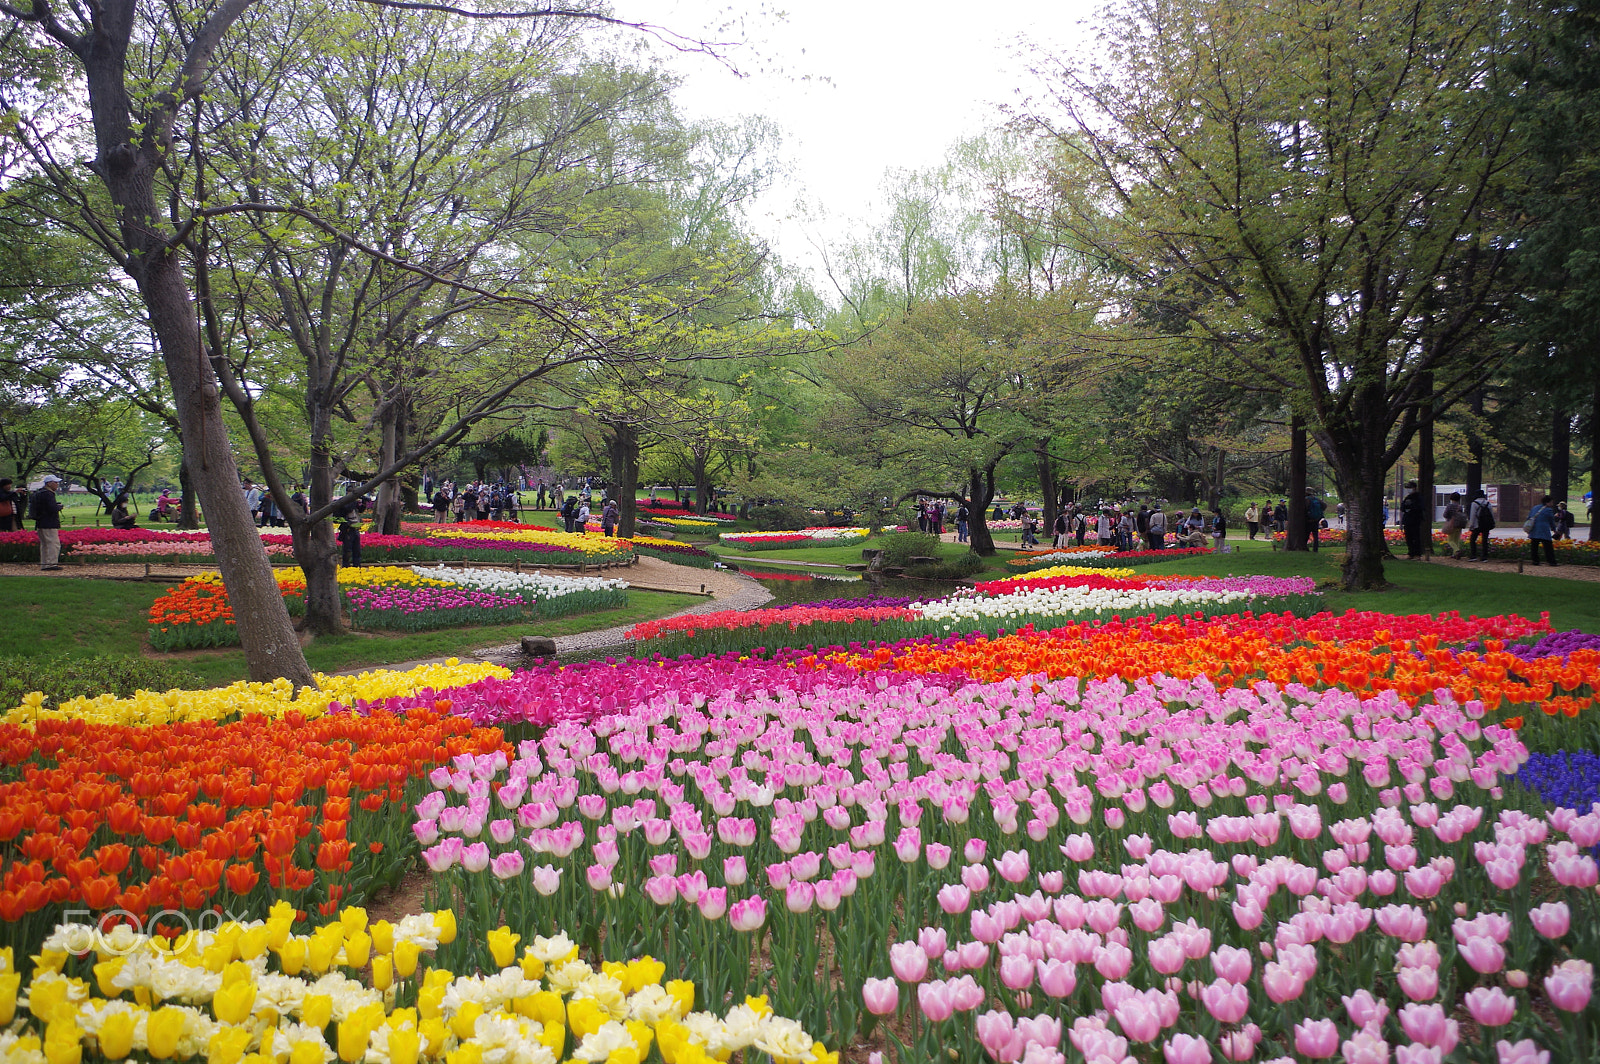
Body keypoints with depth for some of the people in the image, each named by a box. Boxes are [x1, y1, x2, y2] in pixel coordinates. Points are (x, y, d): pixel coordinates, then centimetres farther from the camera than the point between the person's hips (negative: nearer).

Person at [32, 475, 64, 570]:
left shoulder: (39, 493, 16)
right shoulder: (48, 494, -16)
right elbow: (53, 508, -24)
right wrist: (60, 506, -2)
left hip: (41, 523, 10)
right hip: (49, 525, -10)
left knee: (44, 544, 15)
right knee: (54, 543, -9)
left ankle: (44, 564, 19)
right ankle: (51, 563, -11)